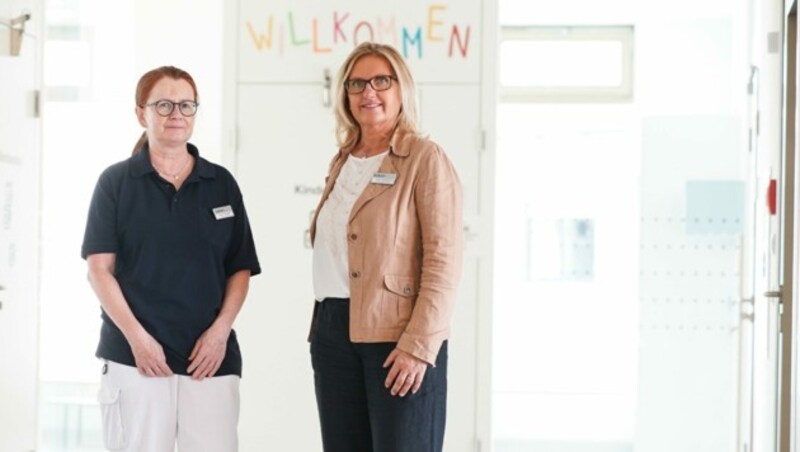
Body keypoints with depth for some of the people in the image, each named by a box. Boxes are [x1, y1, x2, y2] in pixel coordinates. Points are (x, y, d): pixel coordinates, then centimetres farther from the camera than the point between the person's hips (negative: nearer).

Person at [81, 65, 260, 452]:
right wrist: (137, 337, -10)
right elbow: (99, 268, 0)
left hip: (210, 358, 2)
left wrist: (220, 332, -4)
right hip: (135, 355, -2)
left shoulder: (221, 184, 11)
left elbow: (240, 269, 10)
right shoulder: (116, 182, 5)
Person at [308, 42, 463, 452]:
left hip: (397, 336, -7)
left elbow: (443, 261, -13)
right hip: (335, 332, 7)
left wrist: (418, 346, -20)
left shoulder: (425, 160, -6)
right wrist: (323, 326, 13)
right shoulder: (342, 162, 16)